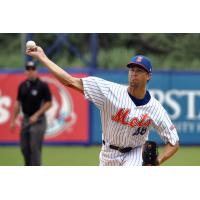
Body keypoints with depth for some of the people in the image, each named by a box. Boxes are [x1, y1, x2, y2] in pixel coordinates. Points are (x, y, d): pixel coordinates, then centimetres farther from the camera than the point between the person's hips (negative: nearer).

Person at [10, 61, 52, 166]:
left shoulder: (42, 85, -7)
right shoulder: (22, 86, 9)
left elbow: (48, 103, -8)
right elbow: (18, 103, 14)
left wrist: (36, 115, -15)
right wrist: (13, 120, 11)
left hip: (38, 120, -6)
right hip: (25, 119, 6)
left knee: (35, 147, -10)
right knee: (24, 147, 8)